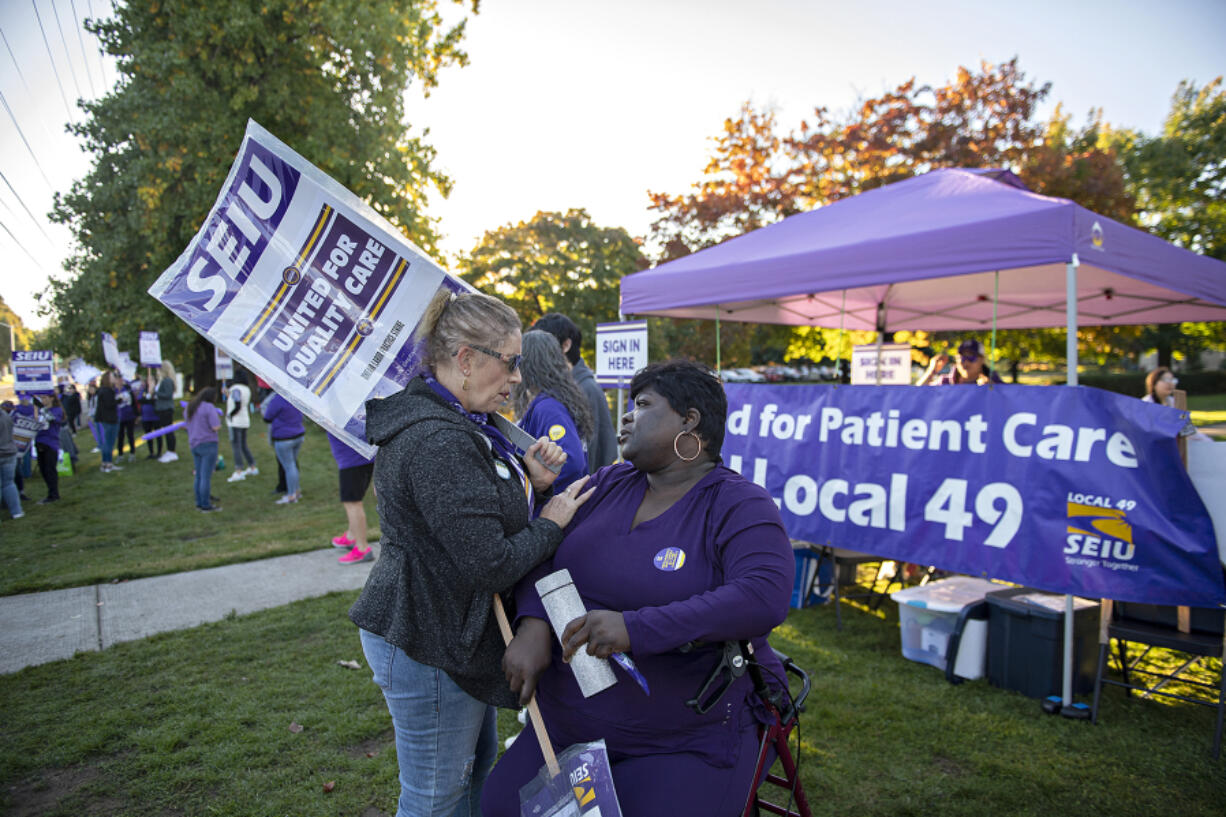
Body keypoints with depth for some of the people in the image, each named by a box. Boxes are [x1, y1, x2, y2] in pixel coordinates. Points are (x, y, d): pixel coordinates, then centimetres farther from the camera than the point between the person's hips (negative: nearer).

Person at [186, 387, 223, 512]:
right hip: (208, 445, -8)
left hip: (194, 444, 8)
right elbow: (216, 427, -17)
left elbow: (188, 426, 22)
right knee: (206, 476, -6)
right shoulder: (209, 407, -13)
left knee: (199, 476, 14)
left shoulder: (191, 407, 13)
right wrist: (218, 418, 0)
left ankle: (199, 503, 19)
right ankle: (206, 506, -3)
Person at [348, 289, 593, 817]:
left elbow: (478, 509, 15)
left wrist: (532, 481, -2)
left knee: (477, 766, 25)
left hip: (455, 633, 10)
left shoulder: (455, 423, 7)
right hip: (428, 644, -10)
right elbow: (490, 566, -28)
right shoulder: (437, 442, -28)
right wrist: (552, 522, -12)